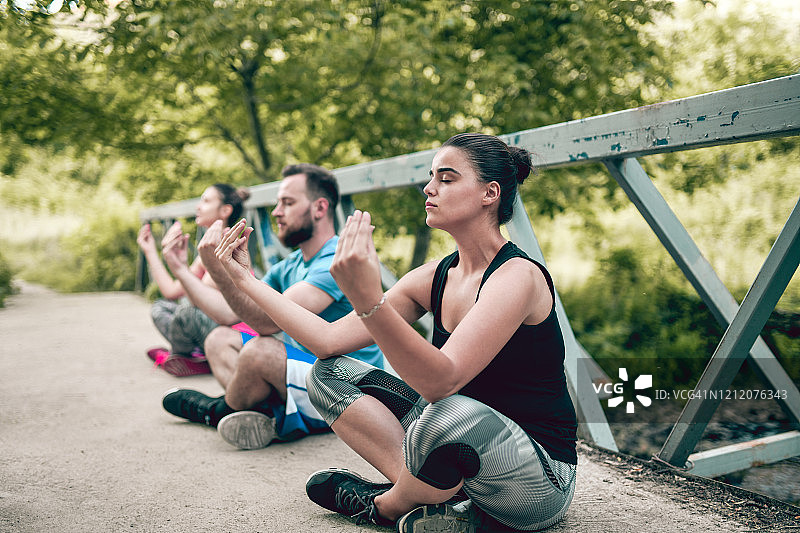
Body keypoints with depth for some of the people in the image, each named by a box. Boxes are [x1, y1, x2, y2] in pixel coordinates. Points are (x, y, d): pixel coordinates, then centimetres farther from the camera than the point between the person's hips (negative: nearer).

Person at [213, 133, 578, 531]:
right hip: (465, 442, 7)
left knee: (452, 416, -41)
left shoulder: (517, 275, -20)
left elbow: (440, 380, -33)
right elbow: (330, 341, -2)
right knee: (328, 373, 0)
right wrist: (246, 280, 0)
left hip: (541, 479, -6)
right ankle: (433, 495, -10)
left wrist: (368, 300, -46)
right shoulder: (434, 277, 2)